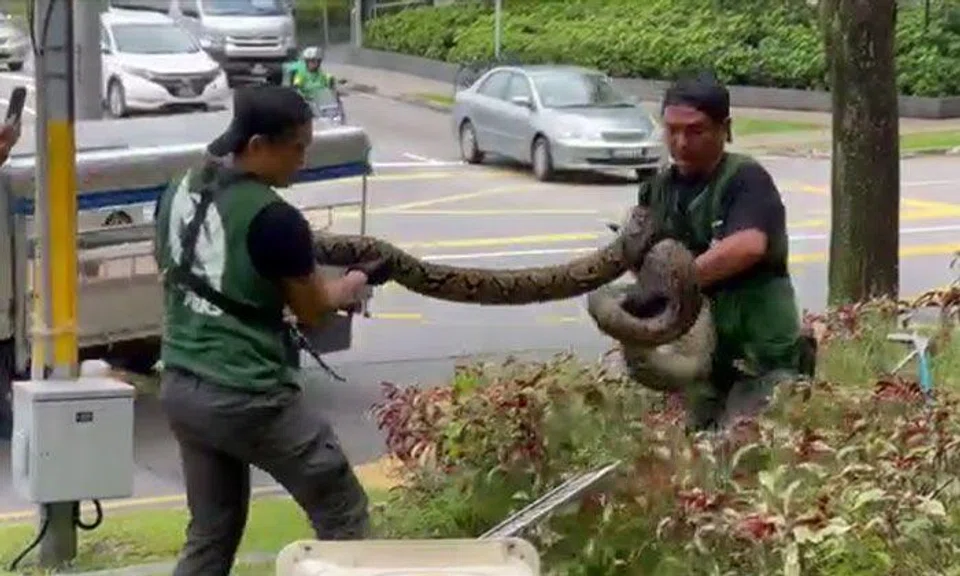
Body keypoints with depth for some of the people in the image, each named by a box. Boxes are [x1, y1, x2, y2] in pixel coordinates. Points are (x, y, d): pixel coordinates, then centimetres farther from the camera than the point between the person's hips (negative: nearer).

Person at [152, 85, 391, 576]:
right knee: (342, 512, 8)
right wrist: (358, 281, 14)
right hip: (248, 398, -8)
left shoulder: (178, 194, 4)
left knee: (211, 533, 18)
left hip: (179, 388, 8)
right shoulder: (274, 218, -18)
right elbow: (313, 310, -5)